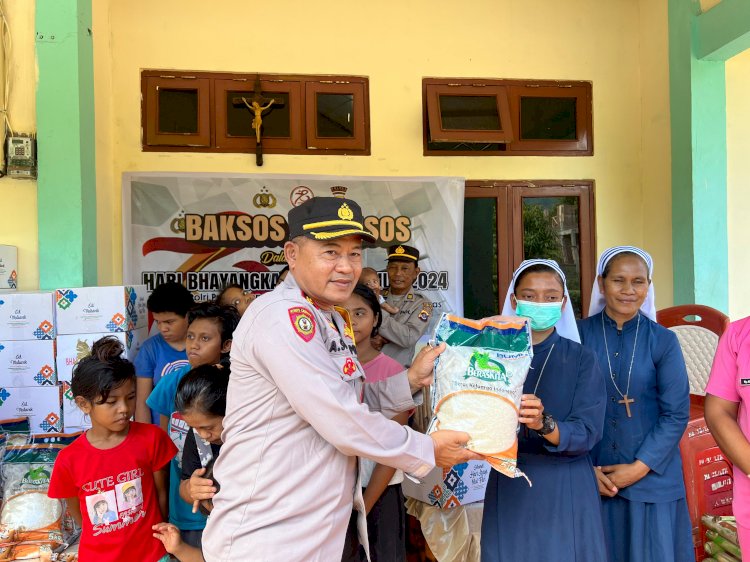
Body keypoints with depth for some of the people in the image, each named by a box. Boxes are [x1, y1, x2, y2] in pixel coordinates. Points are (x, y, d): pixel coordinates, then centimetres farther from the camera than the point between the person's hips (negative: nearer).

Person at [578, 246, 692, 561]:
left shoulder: (663, 341, -3)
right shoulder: (579, 335, -4)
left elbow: (676, 414, -4)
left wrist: (640, 467, -10)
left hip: (652, 478, 0)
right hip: (590, 479, 0)